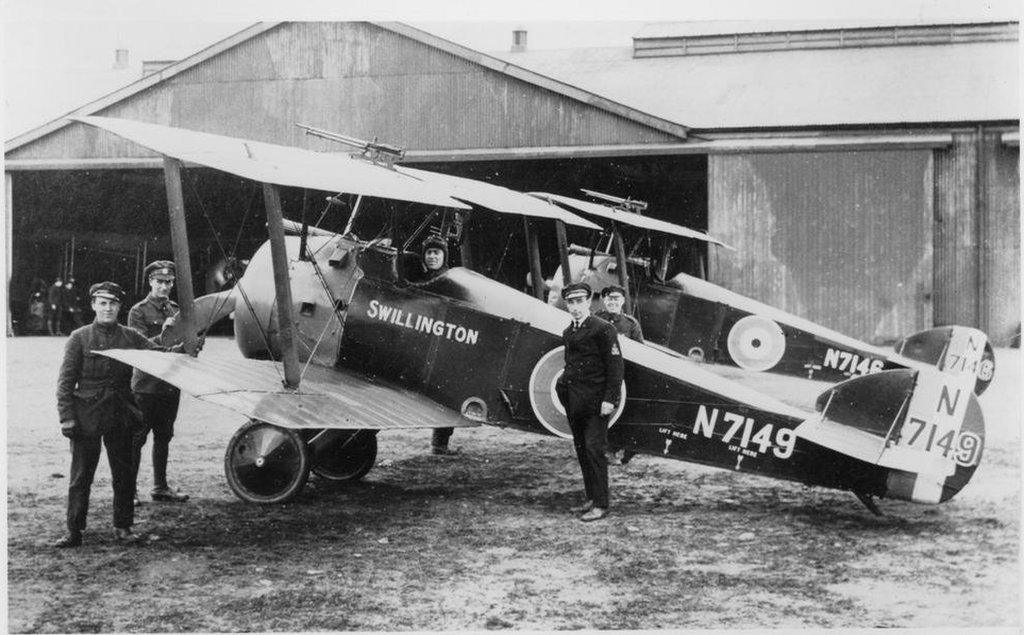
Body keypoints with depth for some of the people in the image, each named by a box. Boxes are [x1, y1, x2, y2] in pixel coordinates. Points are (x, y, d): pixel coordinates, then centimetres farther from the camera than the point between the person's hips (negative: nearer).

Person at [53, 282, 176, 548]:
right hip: (86, 416, -2)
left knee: (123, 474, 8)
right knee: (81, 476, 1)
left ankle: (123, 527, 20)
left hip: (121, 416, 2)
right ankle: (74, 531, 8)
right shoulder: (80, 338, 0)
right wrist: (66, 417, -9)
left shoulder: (130, 337, 6)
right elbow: (65, 381, -1)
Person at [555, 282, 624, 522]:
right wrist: (563, 384, 8)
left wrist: (609, 399, -16)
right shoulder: (568, 333, 14)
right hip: (574, 402, 8)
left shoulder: (603, 329, -9)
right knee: (582, 450, 12)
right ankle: (591, 499, 21)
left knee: (594, 450, -8)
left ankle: (601, 504, -3)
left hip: (595, 402, -8)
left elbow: (615, 365, -11)